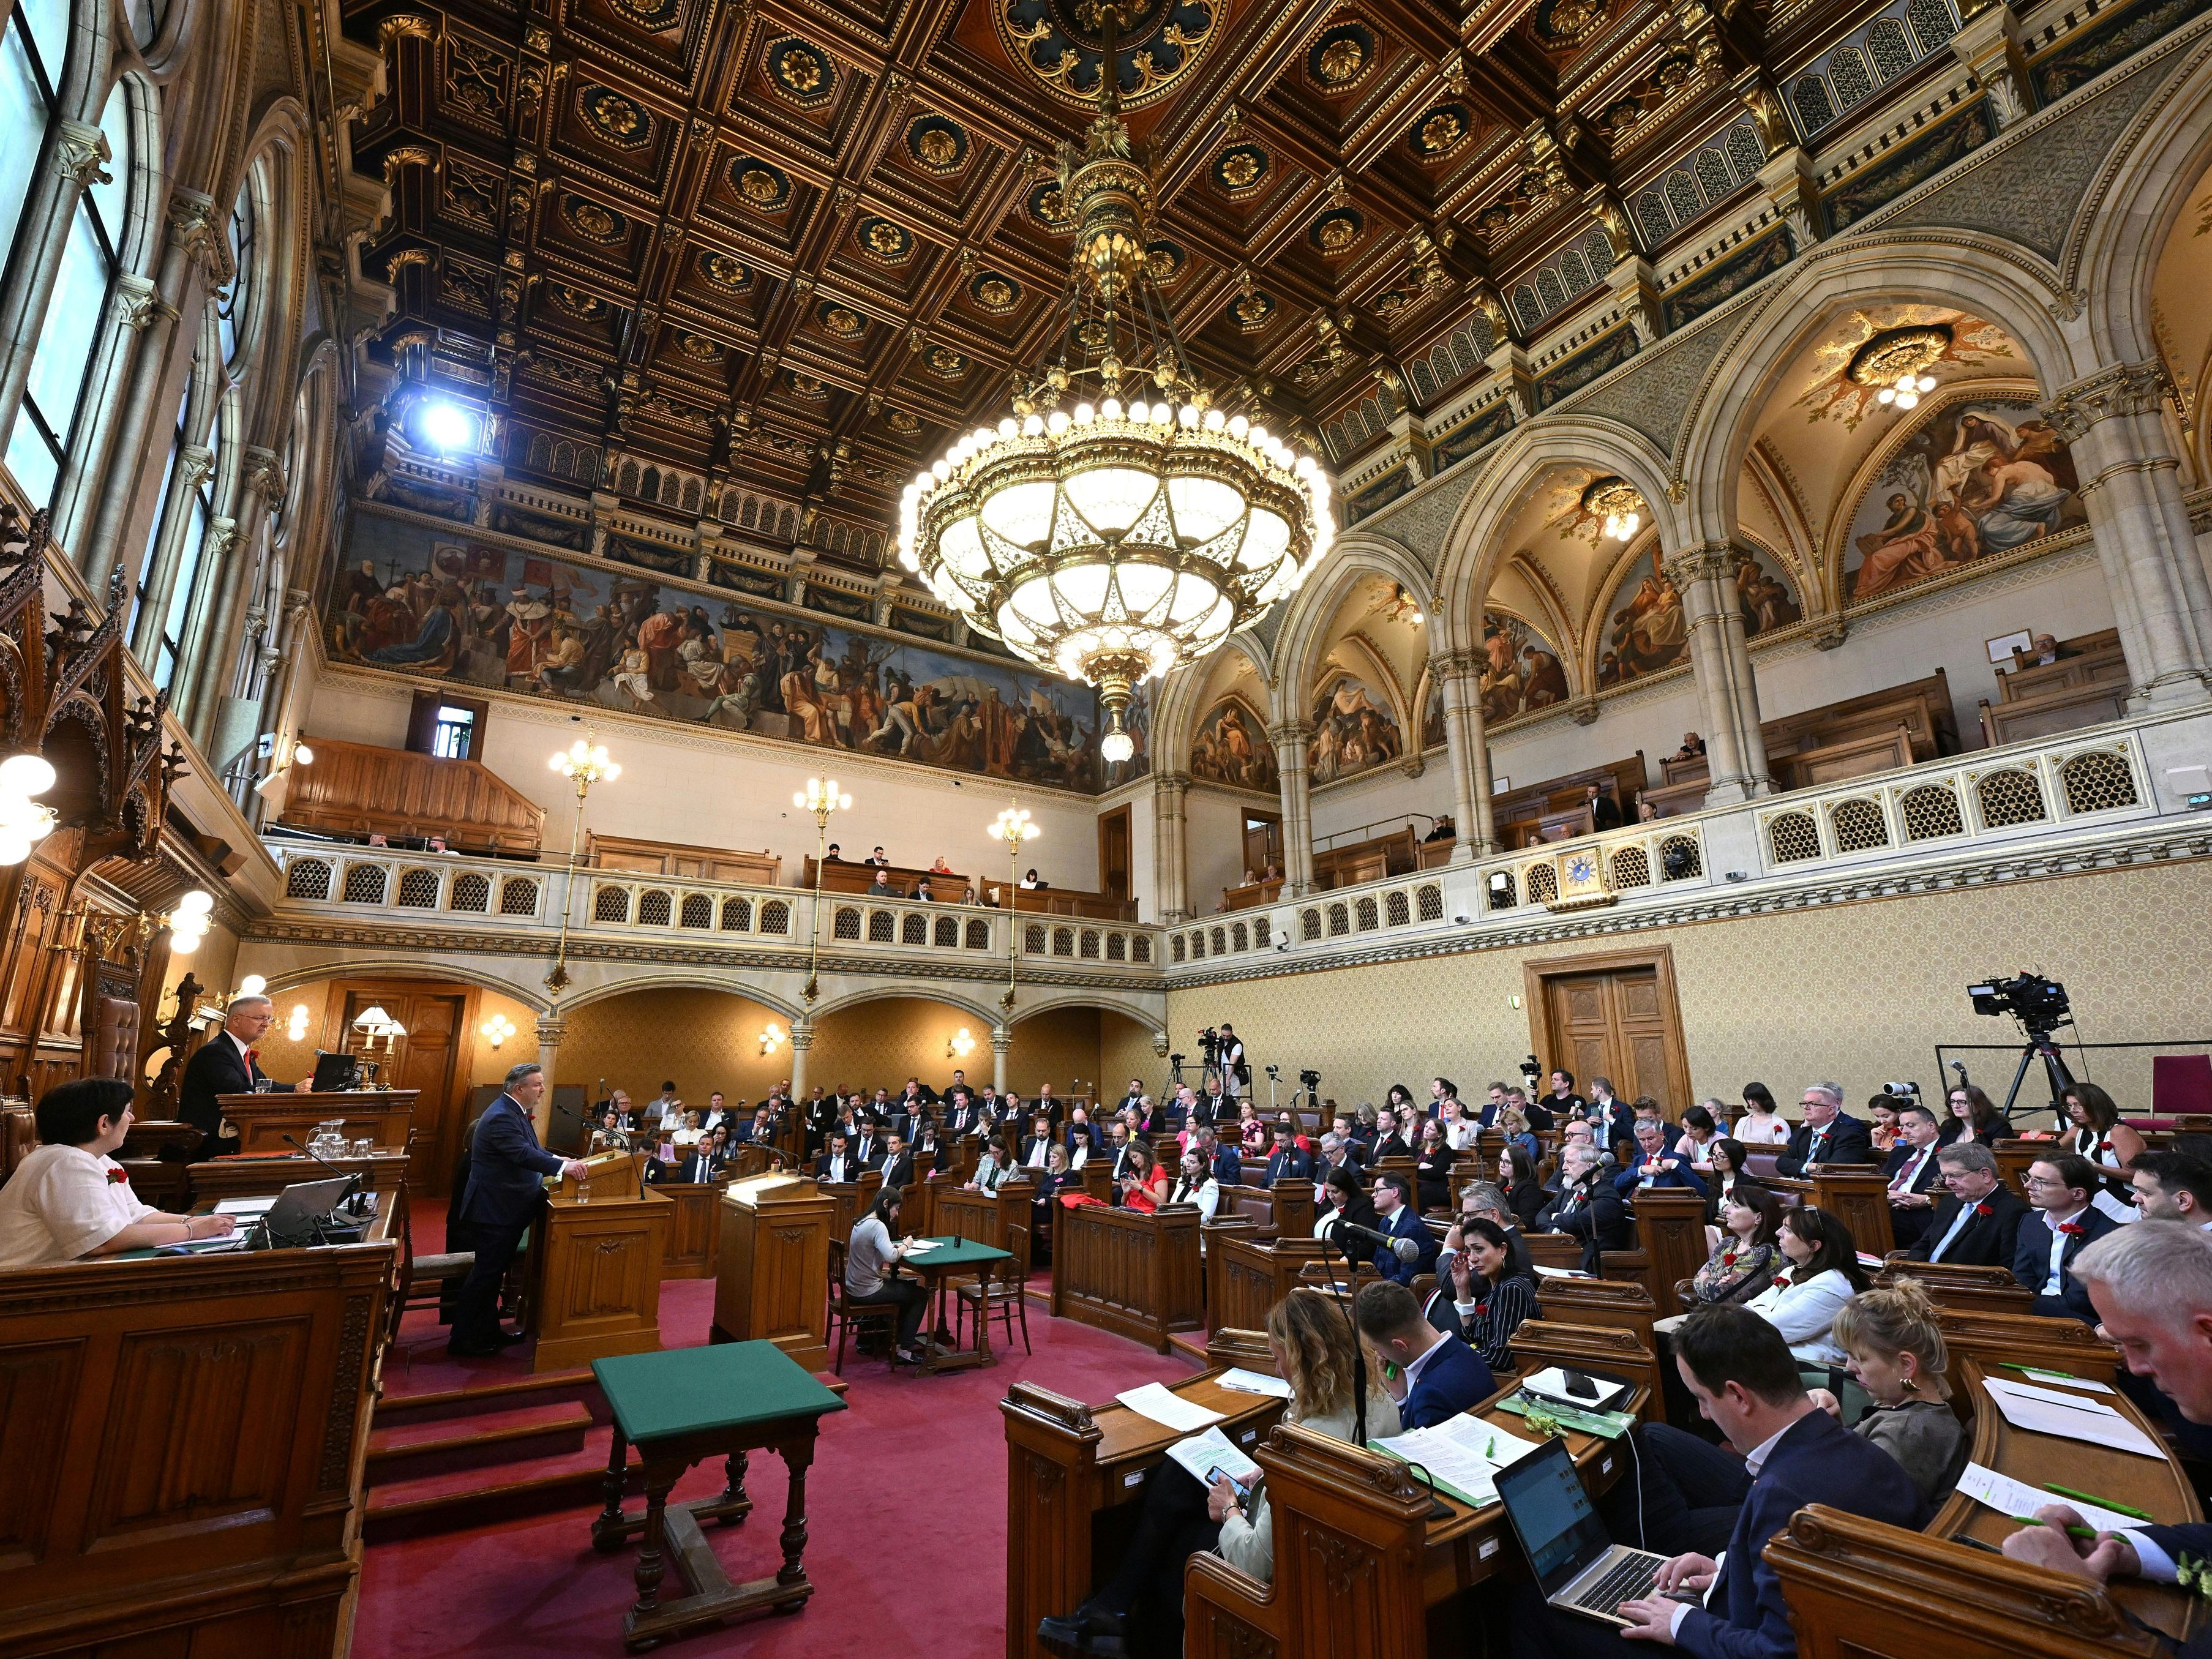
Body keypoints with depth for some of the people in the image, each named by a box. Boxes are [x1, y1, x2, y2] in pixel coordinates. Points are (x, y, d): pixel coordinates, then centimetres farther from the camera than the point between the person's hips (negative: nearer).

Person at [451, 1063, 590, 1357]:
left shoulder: (516, 1111, 9)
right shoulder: (501, 1117, -24)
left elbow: (529, 1148, 15)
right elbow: (523, 1154, -34)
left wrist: (559, 1159, 5)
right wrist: (562, 1167, -37)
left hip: (505, 1208, 10)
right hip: (495, 1210, -10)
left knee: (492, 1273, 19)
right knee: (486, 1275, 1)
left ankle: (488, 1332, 30)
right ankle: (463, 1340, 13)